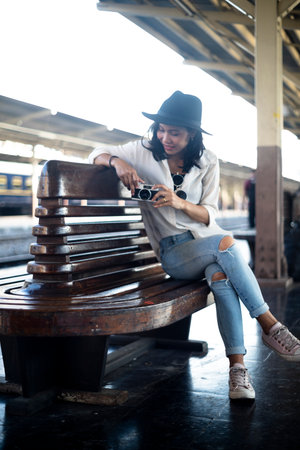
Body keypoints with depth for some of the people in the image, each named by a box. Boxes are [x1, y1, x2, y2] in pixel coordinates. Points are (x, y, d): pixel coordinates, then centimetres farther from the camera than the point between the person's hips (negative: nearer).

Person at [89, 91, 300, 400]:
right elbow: (97, 154, 4)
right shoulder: (144, 152, 1)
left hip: (207, 240, 2)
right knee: (225, 243, -33)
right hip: (173, 252, -2)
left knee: (221, 276, -34)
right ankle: (271, 327, -28)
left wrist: (179, 202, -24)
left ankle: (237, 366, -33)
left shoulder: (206, 162, 4)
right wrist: (116, 161, -21)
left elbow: (209, 215, -2)